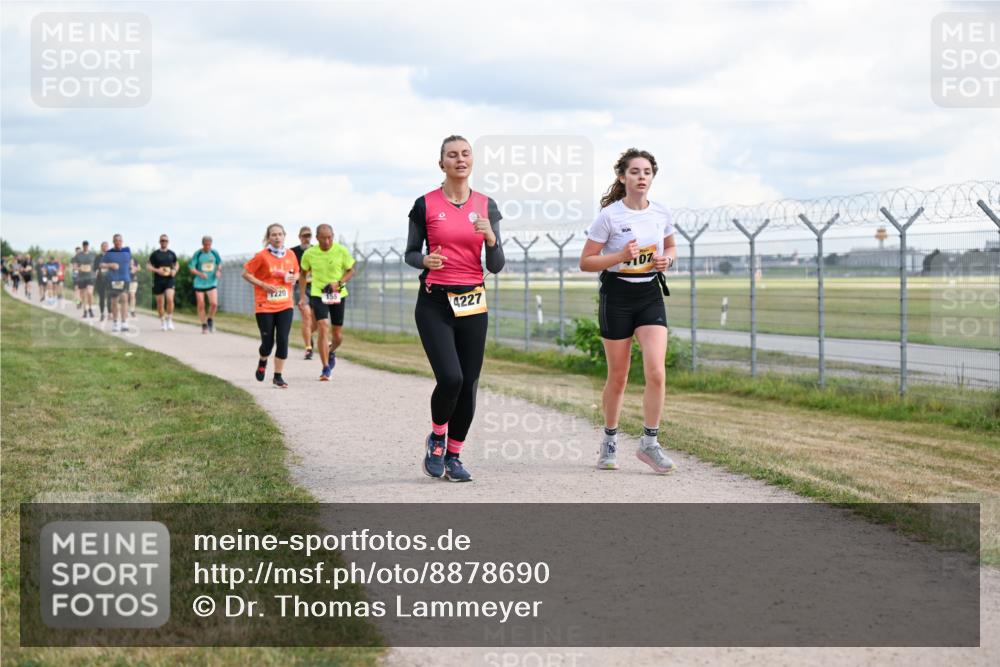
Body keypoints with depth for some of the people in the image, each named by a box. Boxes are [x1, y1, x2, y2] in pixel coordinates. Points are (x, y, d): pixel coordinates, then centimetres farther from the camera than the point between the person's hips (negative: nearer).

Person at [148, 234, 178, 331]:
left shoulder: (171, 253, 9)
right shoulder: (155, 254, 2)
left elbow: (176, 264, 22)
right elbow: (149, 266, 3)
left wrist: (174, 270, 1)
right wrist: (157, 270, -16)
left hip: (169, 280, 0)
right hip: (158, 280, 0)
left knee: (170, 299, -19)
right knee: (160, 302, 4)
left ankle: (169, 320, -5)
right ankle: (162, 321, 20)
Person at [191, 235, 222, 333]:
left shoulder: (214, 253, 1)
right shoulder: (198, 254, -8)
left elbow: (219, 263, 19)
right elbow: (191, 268, -9)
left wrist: (219, 270, -2)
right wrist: (200, 274, -26)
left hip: (212, 282, 1)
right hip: (199, 283, -1)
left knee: (214, 303, -14)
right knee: (201, 305, 0)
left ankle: (210, 319, 13)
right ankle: (204, 325, 16)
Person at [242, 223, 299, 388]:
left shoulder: (290, 255, 5)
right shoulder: (262, 256, -7)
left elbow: (296, 273, 20)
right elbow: (246, 274, -3)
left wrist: (293, 278, -4)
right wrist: (263, 285, -14)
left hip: (285, 305, 3)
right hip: (264, 305, -3)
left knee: (283, 340, -5)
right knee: (268, 342, -2)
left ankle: (278, 376, 6)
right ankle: (262, 362, 33)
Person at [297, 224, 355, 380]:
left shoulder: (342, 251, -9)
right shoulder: (309, 254, -7)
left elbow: (351, 270, 3)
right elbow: (303, 275, 8)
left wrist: (339, 283, -15)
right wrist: (302, 297, 4)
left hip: (338, 295, 1)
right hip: (318, 295, -1)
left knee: (338, 335, 7)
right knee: (323, 329, -18)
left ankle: (332, 352, 43)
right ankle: (326, 369, -13)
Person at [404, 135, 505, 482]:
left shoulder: (486, 206, 5)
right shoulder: (425, 205, -1)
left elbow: (496, 266, 3)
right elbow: (411, 253, 7)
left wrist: (490, 238, -17)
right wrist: (425, 261, -15)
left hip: (473, 304, 3)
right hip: (435, 303, -3)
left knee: (468, 384, 2)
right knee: (450, 378, -18)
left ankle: (453, 456, 18)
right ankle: (436, 438, 11)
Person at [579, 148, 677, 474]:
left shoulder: (662, 214, 2)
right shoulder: (609, 216, -10)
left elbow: (670, 247, 20)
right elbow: (586, 262, -8)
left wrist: (667, 258, -3)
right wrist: (620, 256, -21)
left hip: (650, 295, 3)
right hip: (617, 296, -3)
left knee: (656, 373, -12)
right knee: (618, 377, 5)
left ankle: (649, 443, 0)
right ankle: (610, 441, 26)